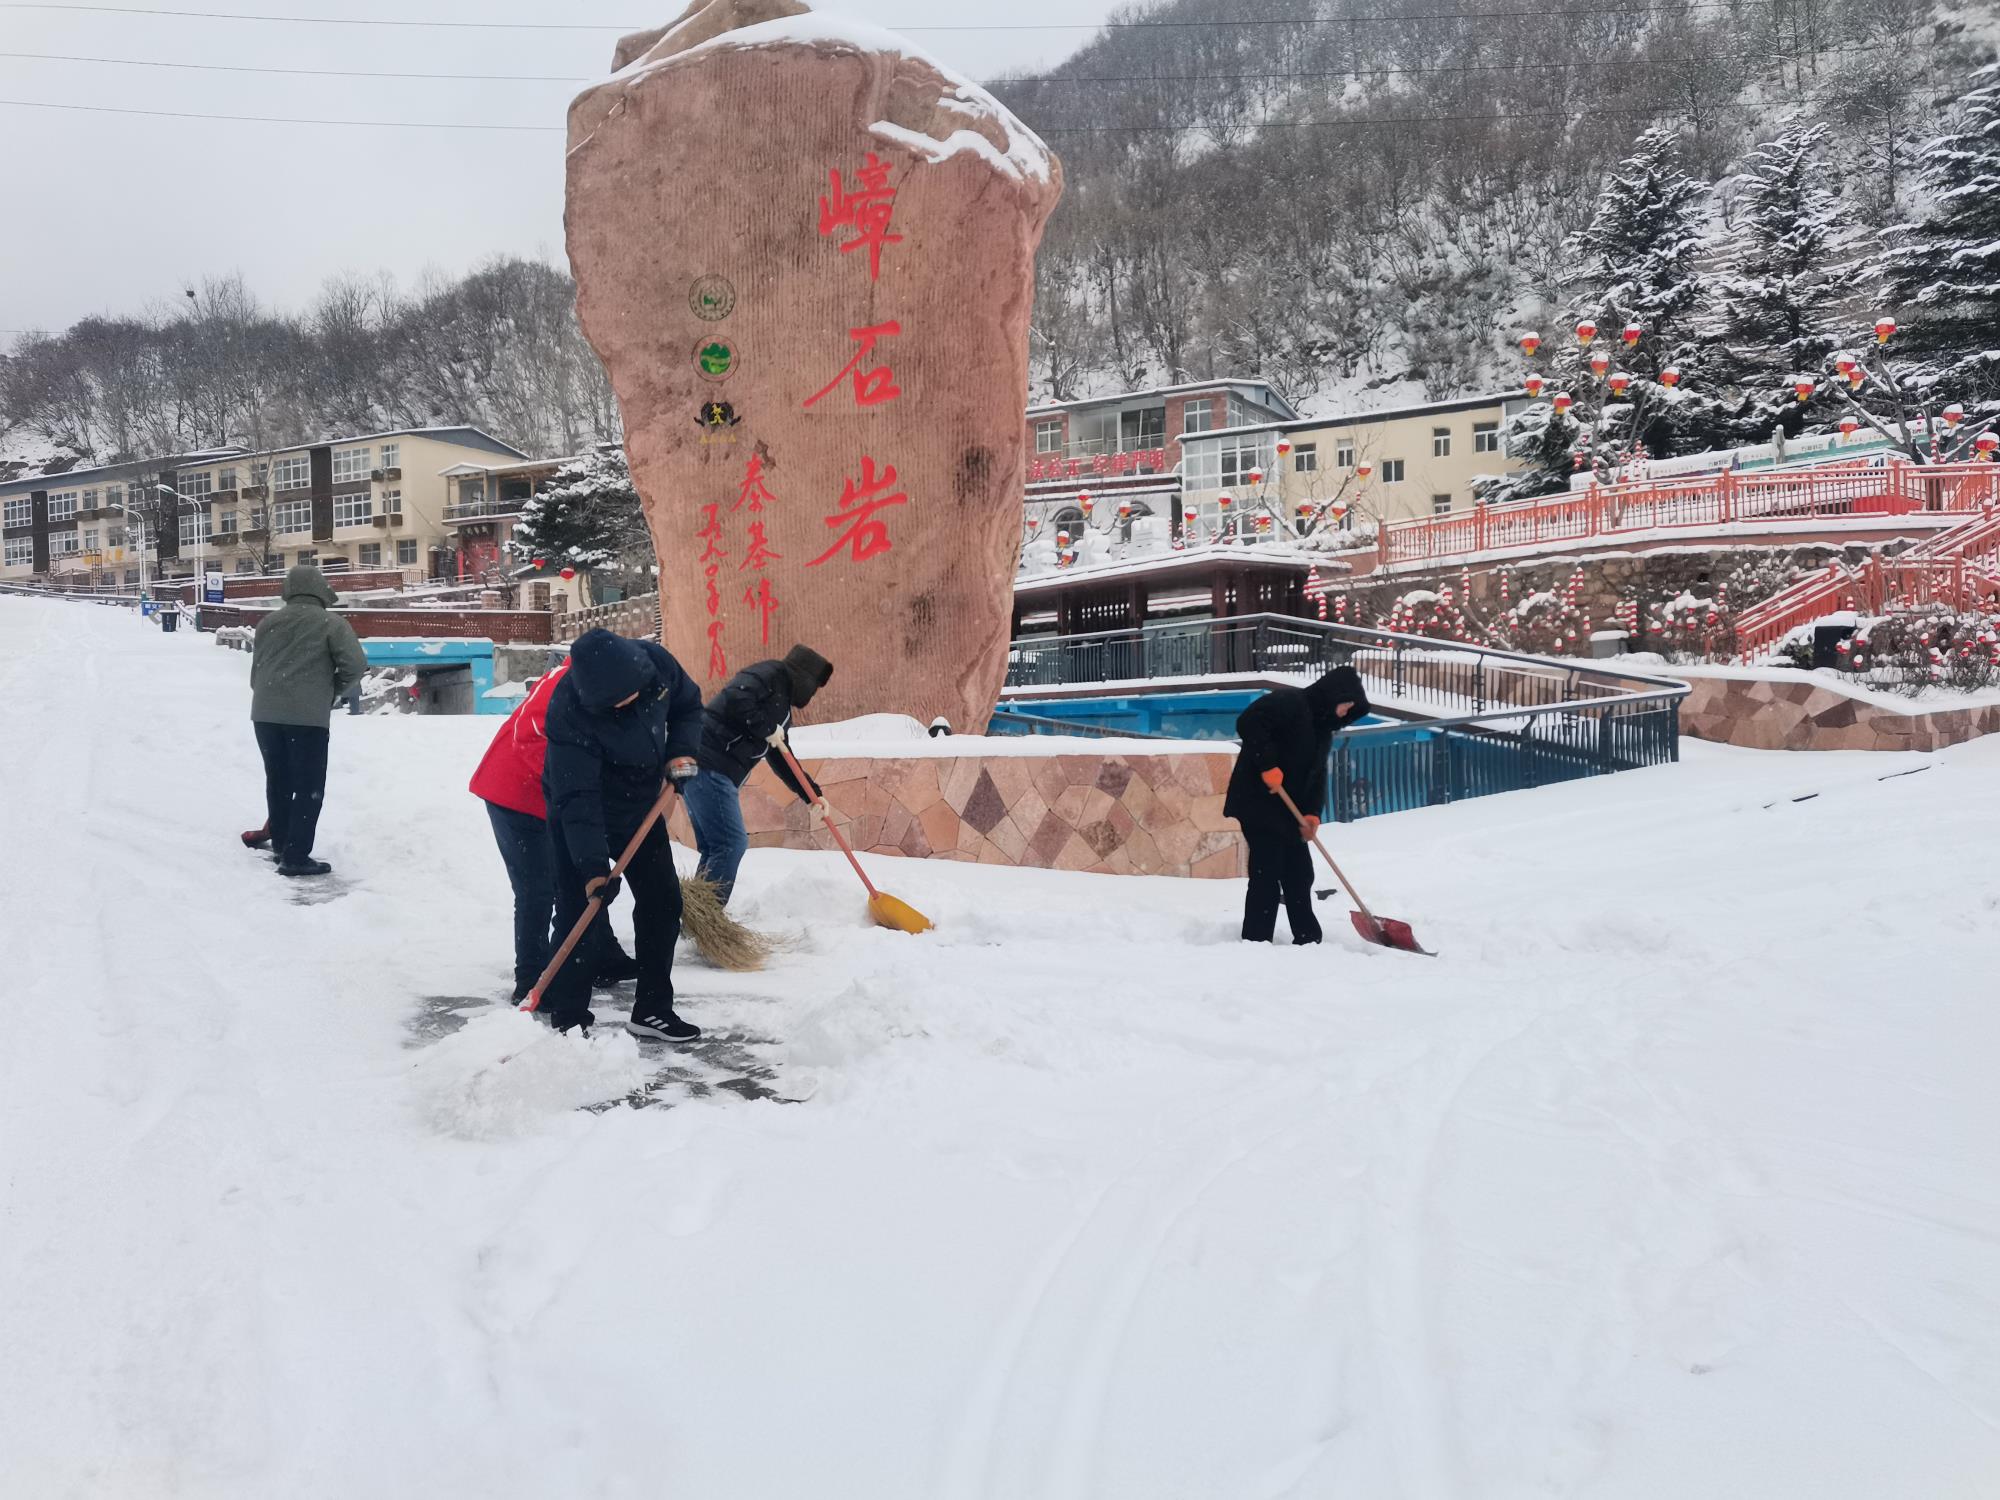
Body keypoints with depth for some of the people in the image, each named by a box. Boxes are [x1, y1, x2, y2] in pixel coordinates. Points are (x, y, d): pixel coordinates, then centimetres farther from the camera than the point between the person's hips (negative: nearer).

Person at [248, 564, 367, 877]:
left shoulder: (267, 623, 13)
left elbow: (255, 672, 16)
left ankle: (280, 841, 33)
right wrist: (334, 691, 7)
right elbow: (356, 664, -10)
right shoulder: (331, 623, -2)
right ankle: (296, 857, -3)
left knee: (278, 780, 19)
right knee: (309, 787, 0)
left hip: (265, 713, 6)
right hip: (308, 716, -5)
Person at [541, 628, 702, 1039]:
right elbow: (577, 798, -34)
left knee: (663, 903, 7)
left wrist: (682, 751, -13)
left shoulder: (655, 662, -20)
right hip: (581, 819, -6)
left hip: (642, 806, 6)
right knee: (580, 914, -10)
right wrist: (592, 865, -38)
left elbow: (688, 705, 3)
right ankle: (567, 1019, 2)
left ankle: (653, 1010, 18)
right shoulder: (569, 715, -34)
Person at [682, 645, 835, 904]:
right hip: (708, 763, -10)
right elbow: (735, 698, -22)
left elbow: (782, 761, 27)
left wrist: (812, 795, 20)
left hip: (720, 774, 10)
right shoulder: (772, 675, -4)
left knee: (713, 848, 12)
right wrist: (767, 730, -12)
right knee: (731, 843, -11)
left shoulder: (782, 710, 24)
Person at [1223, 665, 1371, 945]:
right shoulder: (1288, 701, -13)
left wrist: (1312, 813, -2)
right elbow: (1248, 724, -26)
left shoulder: (1323, 728, 16)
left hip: (1289, 810, 10)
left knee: (1300, 874, 13)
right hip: (1258, 803, -10)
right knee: (1267, 875, -9)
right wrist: (1268, 766, -27)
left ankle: (1308, 939, 23)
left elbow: (1317, 775, 13)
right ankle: (1255, 942, -4)